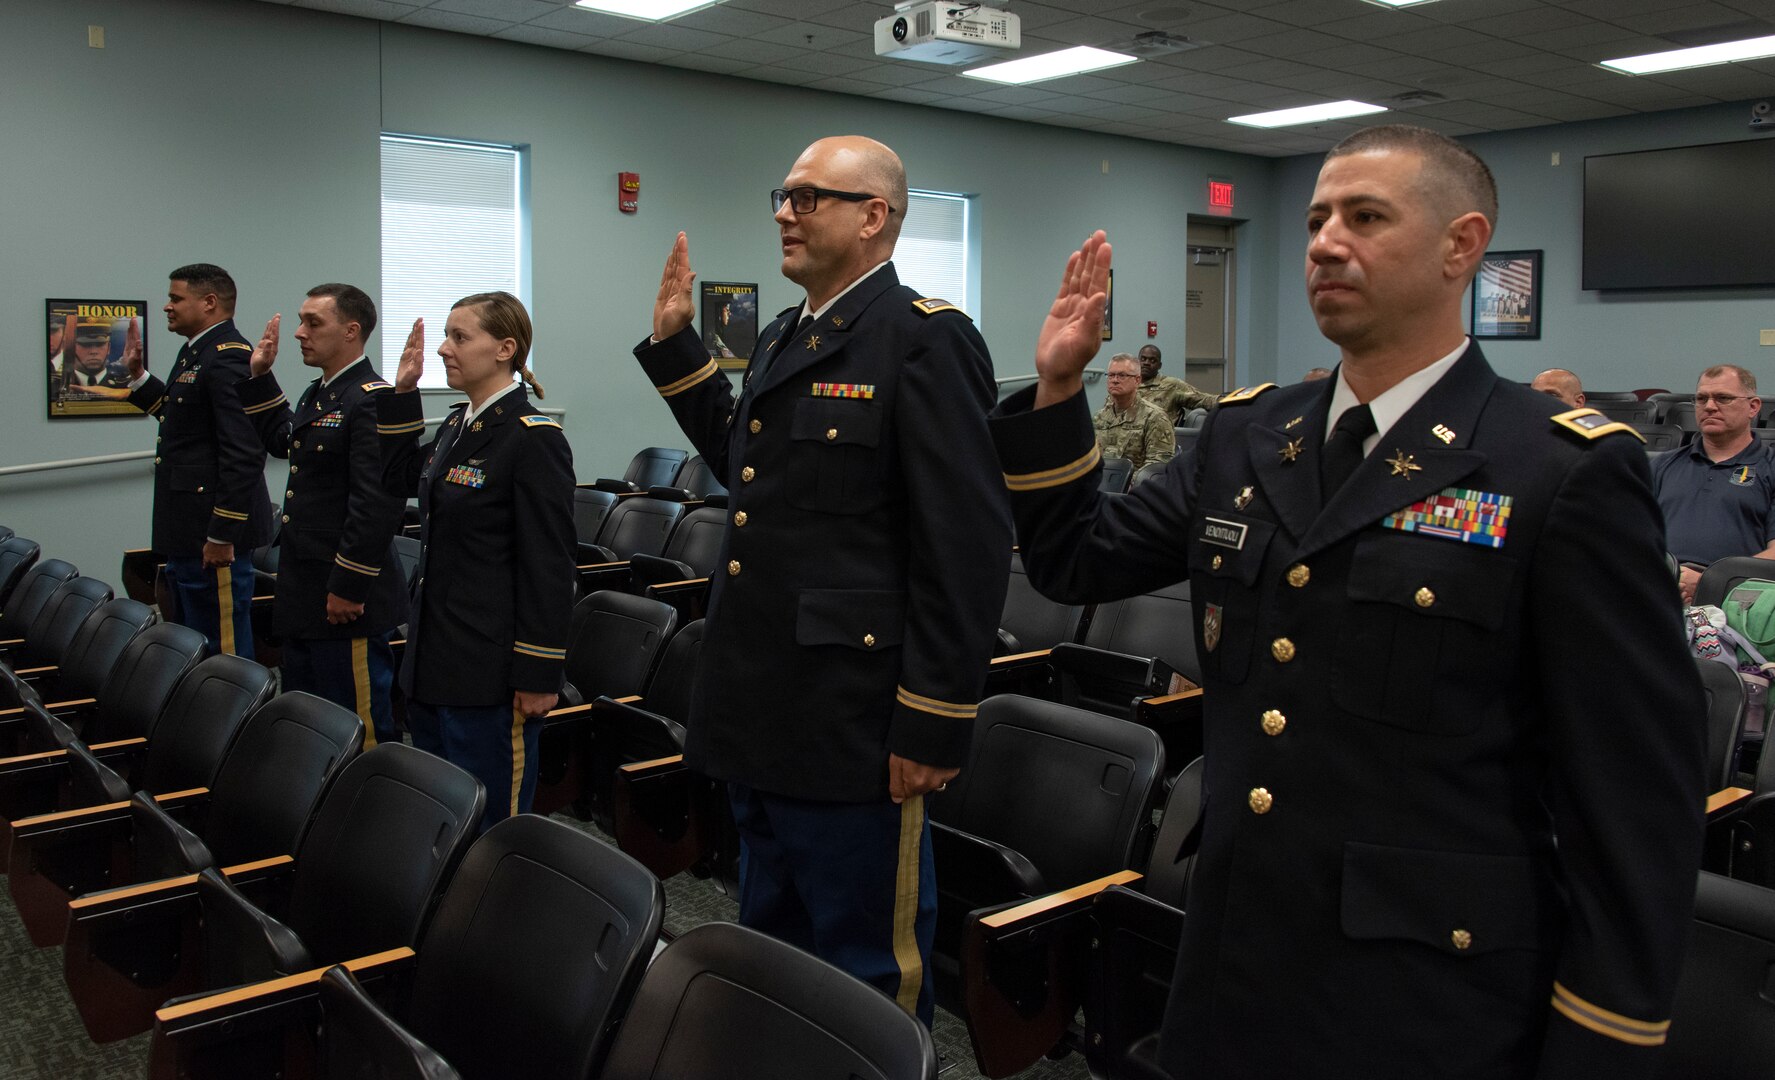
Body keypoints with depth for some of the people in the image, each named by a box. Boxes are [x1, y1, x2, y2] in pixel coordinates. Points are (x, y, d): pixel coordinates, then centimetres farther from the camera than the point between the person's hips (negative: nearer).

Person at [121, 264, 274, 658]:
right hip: (188, 534, 11)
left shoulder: (229, 358, -18)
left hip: (213, 536, -11)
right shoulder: (195, 351, 15)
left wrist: (222, 535, -23)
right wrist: (138, 375, 21)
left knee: (223, 651, -3)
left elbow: (244, 454, -24)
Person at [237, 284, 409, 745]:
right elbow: (280, 441, 33)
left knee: (361, 729, 0)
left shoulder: (372, 400, -18)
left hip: (347, 601, -10)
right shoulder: (317, 395, 14)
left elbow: (377, 504, -24)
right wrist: (259, 377, 22)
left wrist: (348, 587, -22)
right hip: (305, 594, 10)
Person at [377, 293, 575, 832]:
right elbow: (401, 478, 28)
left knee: (490, 819, 2)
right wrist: (401, 394, 15)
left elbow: (548, 567, -18)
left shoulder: (533, 438, -16)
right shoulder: (456, 426, 10)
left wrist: (538, 675, -18)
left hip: (489, 669, -9)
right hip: (437, 657, 9)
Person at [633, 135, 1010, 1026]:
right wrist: (676, 345, 19)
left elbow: (967, 546, -18)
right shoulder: (781, 339, 14)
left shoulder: (927, 340, -13)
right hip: (762, 715, 9)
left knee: (868, 970, 7)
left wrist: (934, 725, -19)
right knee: (770, 947, 24)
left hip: (852, 729, -9)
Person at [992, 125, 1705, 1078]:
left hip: (1430, 1002, -5)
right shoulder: (1244, 436, 5)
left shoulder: (1567, 473, -12)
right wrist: (1058, 389, -1)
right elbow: (1075, 564, 11)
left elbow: (1638, 801, -11)